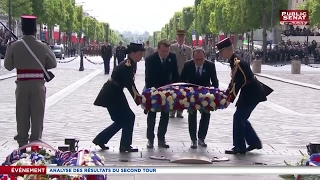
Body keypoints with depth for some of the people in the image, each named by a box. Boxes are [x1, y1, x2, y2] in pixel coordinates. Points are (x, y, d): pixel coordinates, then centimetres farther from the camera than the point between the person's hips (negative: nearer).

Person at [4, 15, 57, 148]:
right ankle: (35, 141, 11)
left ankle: (22, 142, 15)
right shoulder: (42, 46, -7)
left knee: (22, 115, 10)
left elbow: (8, 66, 4)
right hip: (38, 85, -1)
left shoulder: (14, 46, -5)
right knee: (37, 114, 7)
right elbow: (53, 63, 2)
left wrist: (9, 49, 15)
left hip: (22, 85, 1)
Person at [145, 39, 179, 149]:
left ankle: (161, 139, 10)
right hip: (154, 90, -3)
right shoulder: (150, 60, -21)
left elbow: (175, 74, -1)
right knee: (152, 114, 0)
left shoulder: (172, 57, -11)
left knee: (165, 114, 3)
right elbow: (148, 78, -21)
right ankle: (150, 139, 8)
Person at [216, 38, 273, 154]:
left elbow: (237, 84, -25)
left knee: (238, 118, -5)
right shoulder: (234, 62, 8)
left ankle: (240, 147, 3)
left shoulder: (237, 63, -22)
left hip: (252, 94, -10)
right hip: (250, 93, 10)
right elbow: (234, 82, 15)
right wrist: (226, 95, 13)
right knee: (241, 118, 15)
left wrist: (229, 100, -22)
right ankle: (254, 142, 23)